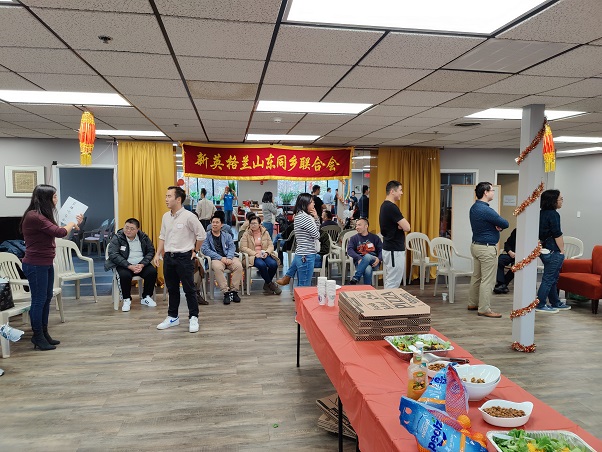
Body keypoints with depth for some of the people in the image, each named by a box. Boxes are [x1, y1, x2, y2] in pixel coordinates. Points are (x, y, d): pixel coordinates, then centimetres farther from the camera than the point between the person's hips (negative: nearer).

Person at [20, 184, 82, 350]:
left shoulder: (41, 215, 11)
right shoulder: (34, 216, -21)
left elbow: (54, 232, 10)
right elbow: (59, 232, -22)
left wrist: (73, 225, 7)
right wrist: (73, 222, -3)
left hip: (46, 264, 10)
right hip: (35, 265, -10)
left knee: (47, 299, 15)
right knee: (39, 300, 1)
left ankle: (44, 334, 26)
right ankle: (38, 337, 14)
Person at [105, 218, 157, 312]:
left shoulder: (143, 237, 3)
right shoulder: (117, 238, -5)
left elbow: (151, 251, 3)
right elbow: (113, 255, -14)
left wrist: (142, 264, -14)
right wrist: (130, 266, -23)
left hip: (141, 264, 3)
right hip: (124, 265, -2)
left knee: (152, 272, -24)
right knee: (124, 275, -33)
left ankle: (146, 297, -2)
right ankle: (126, 300, -8)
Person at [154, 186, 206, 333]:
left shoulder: (188, 216, -14)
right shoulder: (165, 216, 6)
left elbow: (202, 235, -10)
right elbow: (162, 237, 15)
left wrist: (195, 251, -3)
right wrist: (157, 254, 9)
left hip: (184, 257, -6)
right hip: (169, 257, 6)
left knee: (189, 289, 2)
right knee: (172, 289, 15)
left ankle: (193, 318, 13)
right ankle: (172, 317, 27)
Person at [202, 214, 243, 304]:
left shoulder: (227, 236, 22)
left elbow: (231, 247, 8)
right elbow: (205, 250, -3)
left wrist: (229, 258, -14)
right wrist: (220, 258, -14)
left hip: (228, 257, 3)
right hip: (215, 259, -3)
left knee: (238, 265, -28)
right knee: (217, 267, -37)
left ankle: (233, 291, -19)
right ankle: (226, 292, -31)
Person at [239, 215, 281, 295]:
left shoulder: (265, 233, 14)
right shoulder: (246, 234, 6)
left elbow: (271, 245, 11)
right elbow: (243, 247, -4)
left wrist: (267, 252, -12)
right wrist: (255, 253, -15)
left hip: (265, 254, 3)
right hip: (253, 256, -3)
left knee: (273, 264, -27)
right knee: (262, 265, -35)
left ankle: (267, 285, -3)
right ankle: (271, 284, -11)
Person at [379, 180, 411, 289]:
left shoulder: (385, 206, 12)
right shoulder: (391, 207, -19)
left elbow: (400, 225, 14)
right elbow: (407, 227, -20)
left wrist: (400, 225, -8)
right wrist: (402, 225, 0)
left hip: (390, 248, 10)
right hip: (395, 251, -10)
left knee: (390, 281, 16)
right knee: (393, 283, -4)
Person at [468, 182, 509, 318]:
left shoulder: (474, 208, 10)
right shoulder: (486, 210, -22)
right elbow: (505, 224, -14)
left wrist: (497, 225, -5)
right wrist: (500, 225, 8)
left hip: (476, 245, 10)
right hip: (487, 248, -10)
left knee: (476, 277, 16)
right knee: (487, 280, -4)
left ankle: (472, 303, 24)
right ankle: (484, 309, 1)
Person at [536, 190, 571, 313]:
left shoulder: (542, 213, 10)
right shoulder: (553, 214, -16)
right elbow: (557, 235, -16)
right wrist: (562, 251, -8)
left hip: (544, 250, 9)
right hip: (553, 252, -9)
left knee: (553, 278, 18)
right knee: (549, 279, -2)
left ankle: (556, 303, 28)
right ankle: (540, 305, 3)